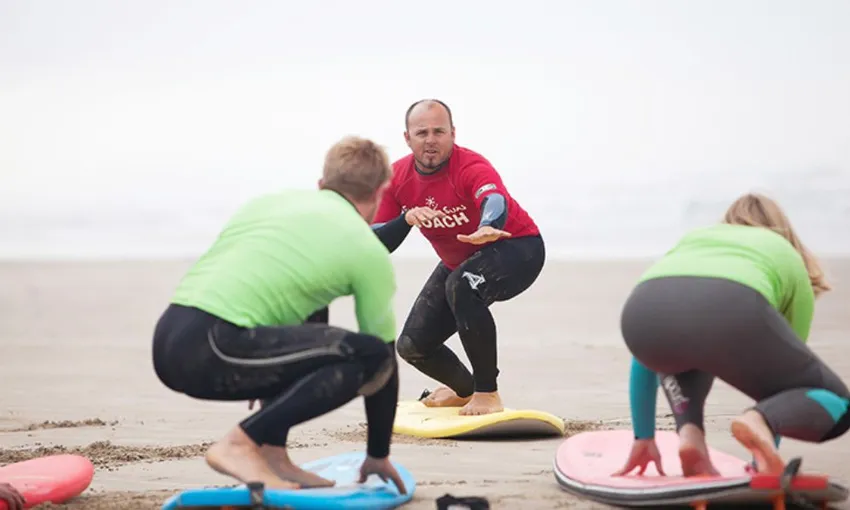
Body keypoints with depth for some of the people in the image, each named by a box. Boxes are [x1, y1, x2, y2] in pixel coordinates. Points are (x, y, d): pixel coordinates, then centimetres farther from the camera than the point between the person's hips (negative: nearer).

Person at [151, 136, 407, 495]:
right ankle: (240, 445, -7)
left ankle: (272, 455, 17)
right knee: (371, 357, -3)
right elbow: (384, 354, 13)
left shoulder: (269, 200, 25)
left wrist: (261, 379, 51)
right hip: (210, 351, -8)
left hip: (166, 339, 8)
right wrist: (378, 457, 24)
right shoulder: (367, 251, 7)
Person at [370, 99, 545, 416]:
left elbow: (494, 199, -54)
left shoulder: (470, 167, -31)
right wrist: (406, 220, -33)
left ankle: (487, 394, -23)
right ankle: (465, 390, 37)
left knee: (461, 286, -38)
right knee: (412, 346, 3)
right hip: (457, 262, 7)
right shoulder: (397, 178, -13)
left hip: (517, 248, -7)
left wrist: (488, 227, -78)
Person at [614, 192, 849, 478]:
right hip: (731, 313, -3)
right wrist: (766, 453, 49)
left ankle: (689, 432, 13)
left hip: (644, 313, 3)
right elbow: (785, 366, 41)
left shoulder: (690, 241, 43)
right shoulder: (790, 259, 37)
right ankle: (759, 421, -12)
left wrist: (644, 438, 50)